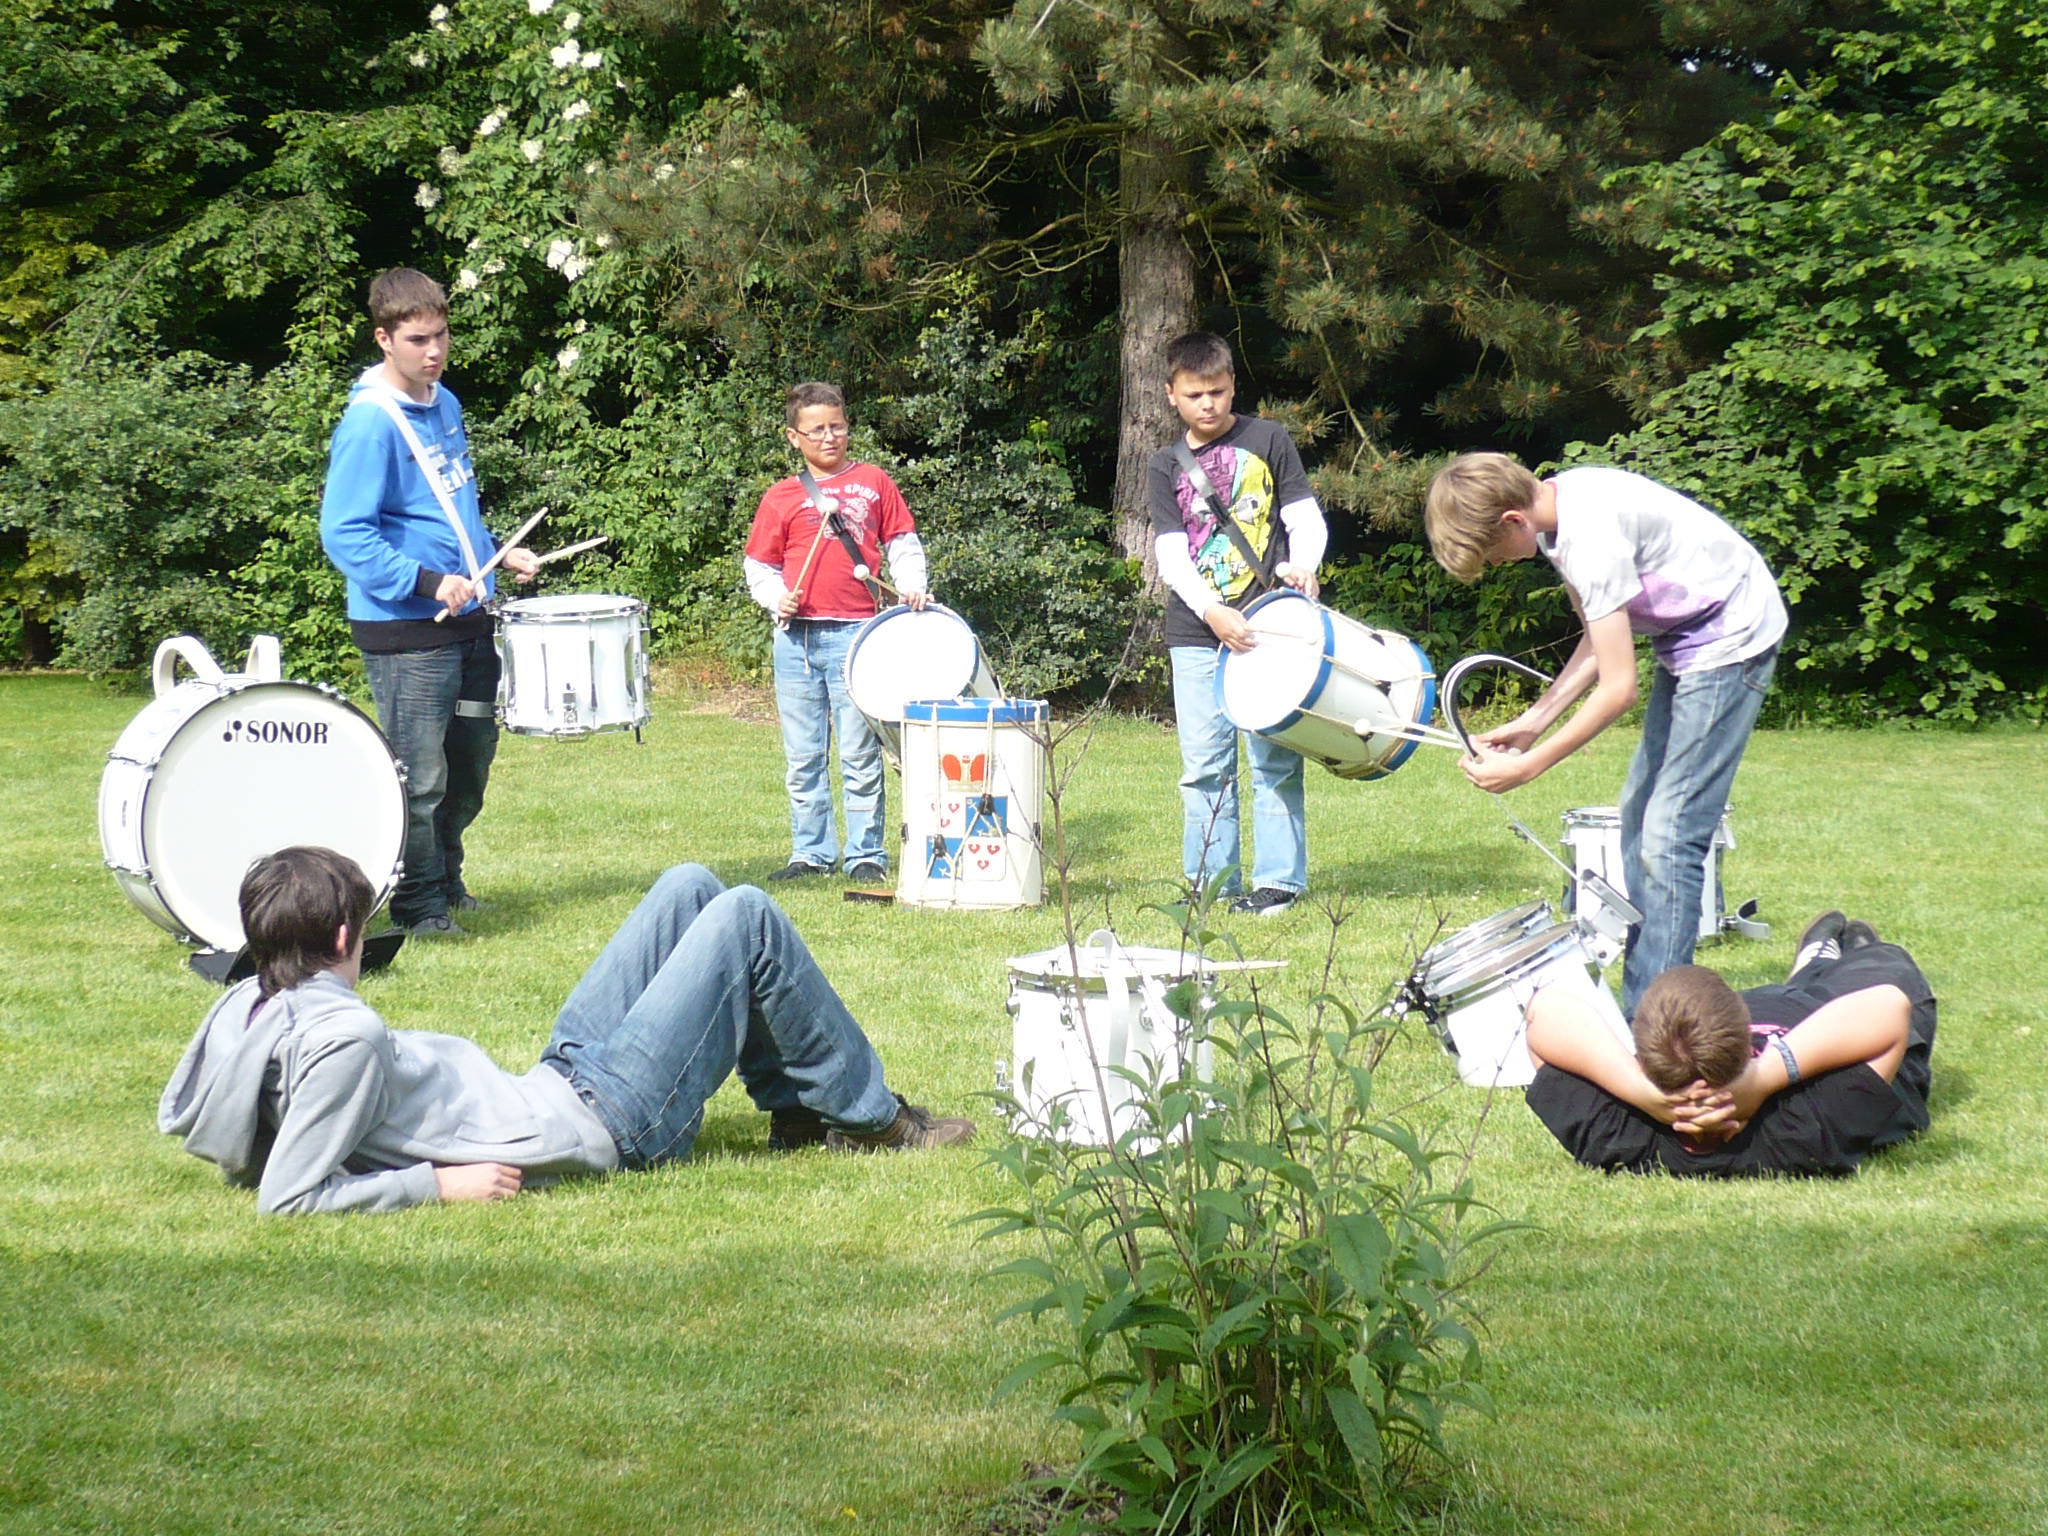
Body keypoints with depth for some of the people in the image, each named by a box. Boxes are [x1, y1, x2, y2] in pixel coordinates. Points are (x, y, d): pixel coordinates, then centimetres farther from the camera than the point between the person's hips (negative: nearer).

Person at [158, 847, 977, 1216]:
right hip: (608, 1122, -10)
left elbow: (178, 1113, 8)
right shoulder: (345, 1036, -31)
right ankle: (865, 1116, 12)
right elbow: (288, 1197, -36)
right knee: (746, 916, -5)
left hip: (554, 1080, 10)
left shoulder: (251, 1005, -6)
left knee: (690, 886, 16)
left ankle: (798, 1108, 25)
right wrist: (439, 1183, -26)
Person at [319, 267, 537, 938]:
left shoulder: (445, 403, 11)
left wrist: (495, 556, 13)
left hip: (467, 618, 8)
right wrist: (429, 583, -26)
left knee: (470, 764, 17)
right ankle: (420, 909, 11)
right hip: (405, 632, -8)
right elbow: (345, 534, -20)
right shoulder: (370, 423, -16)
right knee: (420, 779, -2)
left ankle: (447, 882, 34)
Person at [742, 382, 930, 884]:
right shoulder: (782, 497, 8)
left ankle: (865, 854, 7)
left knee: (859, 755, -1)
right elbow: (758, 565, 12)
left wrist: (911, 586, -6)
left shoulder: (873, 483, 8)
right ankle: (810, 851, 18)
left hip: (855, 634, -2)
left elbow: (902, 543, 12)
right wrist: (777, 597, -6)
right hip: (797, 636, 2)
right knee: (803, 756, 9)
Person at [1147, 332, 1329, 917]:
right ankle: (1211, 884, 10)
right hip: (1196, 633, 2)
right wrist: (1213, 611, -17)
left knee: (1275, 759, -3)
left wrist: (1301, 565, -18)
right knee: (1203, 765, 3)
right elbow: (1171, 556, 0)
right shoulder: (1165, 468, 9)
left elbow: (1307, 518, 5)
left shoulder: (1267, 440, 6)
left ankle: (1278, 880, 3)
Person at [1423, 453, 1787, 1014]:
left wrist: (1526, 766, -18)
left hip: (1732, 640, -10)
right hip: (1686, 640, 10)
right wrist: (1532, 721, 2)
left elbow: (1618, 689, -25)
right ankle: (1639, 1002, 13)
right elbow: (1600, 641, 10)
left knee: (1669, 835, -13)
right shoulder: (1557, 512, 1)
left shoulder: (1592, 536, -27)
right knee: (1639, 815, 10)